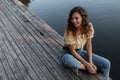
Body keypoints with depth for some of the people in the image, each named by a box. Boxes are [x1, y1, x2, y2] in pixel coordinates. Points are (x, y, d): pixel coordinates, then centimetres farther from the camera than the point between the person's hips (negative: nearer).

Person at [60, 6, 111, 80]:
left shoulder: (89, 26, -15)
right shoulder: (69, 31, -26)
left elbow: (89, 45, -8)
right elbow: (72, 51, -19)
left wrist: (90, 62, -19)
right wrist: (87, 64, -22)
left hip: (80, 52, 4)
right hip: (68, 53, -4)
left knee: (107, 64, -9)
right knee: (69, 61, -43)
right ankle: (91, 68, -19)